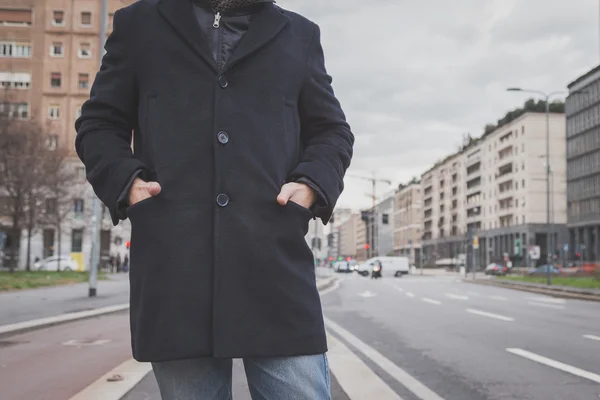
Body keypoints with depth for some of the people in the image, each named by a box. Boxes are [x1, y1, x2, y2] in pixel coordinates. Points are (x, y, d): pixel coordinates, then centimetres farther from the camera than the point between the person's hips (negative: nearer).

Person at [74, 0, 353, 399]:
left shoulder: (299, 35, 20)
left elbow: (332, 130, 21)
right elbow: (99, 123, 17)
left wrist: (313, 183, -1)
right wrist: (123, 178, -4)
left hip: (277, 264, 0)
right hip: (173, 266, 0)